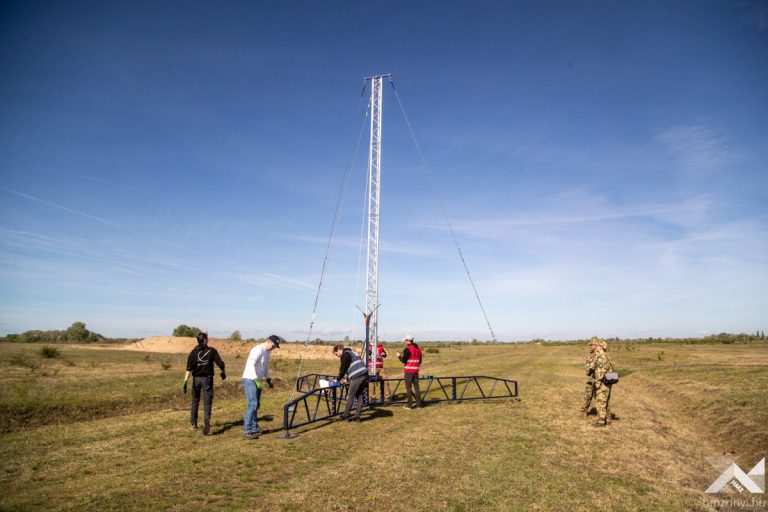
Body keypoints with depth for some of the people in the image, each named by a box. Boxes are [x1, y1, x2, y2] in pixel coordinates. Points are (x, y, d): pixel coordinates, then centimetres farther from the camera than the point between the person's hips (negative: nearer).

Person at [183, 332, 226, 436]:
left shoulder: (194, 352, -3)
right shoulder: (212, 351, -4)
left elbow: (189, 368, -12)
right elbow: (220, 363, -5)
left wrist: (185, 381, -15)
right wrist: (223, 372, 14)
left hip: (196, 378, 2)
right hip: (207, 379, -2)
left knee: (195, 401, 18)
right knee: (207, 401, -1)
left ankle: (194, 424, 28)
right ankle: (206, 419, -26)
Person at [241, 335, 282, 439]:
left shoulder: (267, 352, 13)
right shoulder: (258, 350, -17)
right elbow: (251, 365, -26)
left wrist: (268, 379, 14)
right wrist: (257, 380, -29)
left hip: (257, 381, 10)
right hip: (250, 380, -10)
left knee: (256, 405, 14)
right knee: (252, 405, -14)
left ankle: (254, 428, 23)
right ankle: (246, 431, -11)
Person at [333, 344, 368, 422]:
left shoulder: (345, 355, -2)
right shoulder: (351, 353, 27)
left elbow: (343, 368, -4)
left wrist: (338, 379, 9)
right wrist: (347, 379, 27)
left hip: (357, 377, -9)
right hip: (364, 375, 9)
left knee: (350, 396, 2)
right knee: (359, 396, 12)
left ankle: (345, 416, 10)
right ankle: (358, 417, 14)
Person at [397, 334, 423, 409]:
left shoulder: (408, 349, -14)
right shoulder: (418, 349, 9)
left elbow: (403, 360, -14)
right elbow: (420, 361, 14)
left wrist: (399, 356, 4)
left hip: (408, 371, -6)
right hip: (416, 371, 6)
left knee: (408, 387, 0)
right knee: (416, 387, 11)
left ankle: (409, 405, 2)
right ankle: (419, 404, 13)